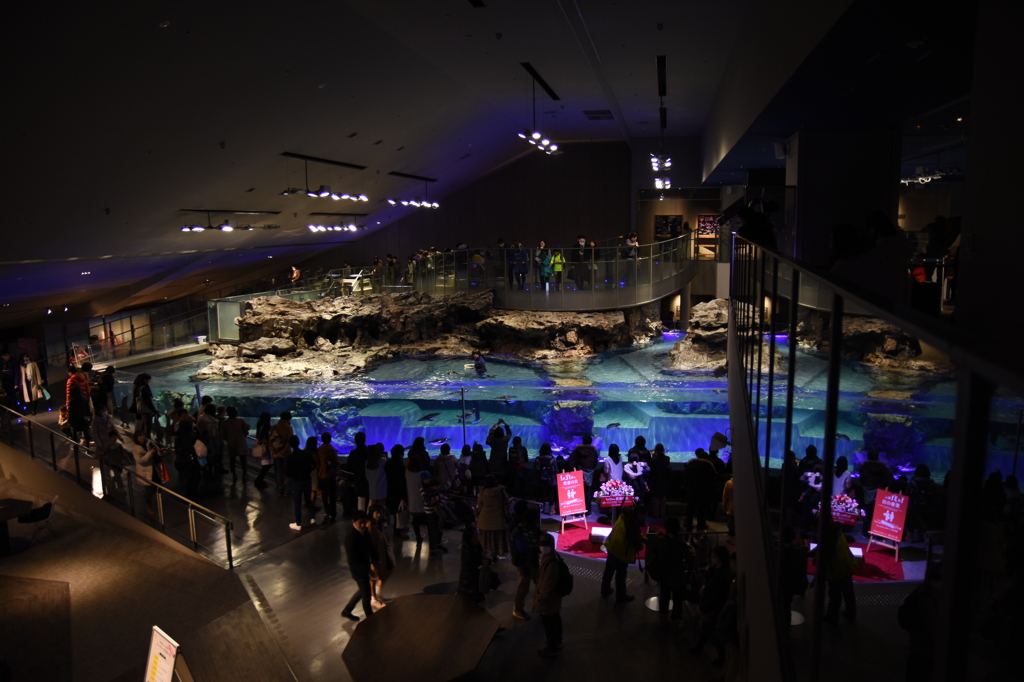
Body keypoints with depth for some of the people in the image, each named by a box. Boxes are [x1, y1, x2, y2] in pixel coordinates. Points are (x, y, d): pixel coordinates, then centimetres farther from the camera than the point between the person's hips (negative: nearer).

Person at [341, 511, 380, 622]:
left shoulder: (364, 531, -4)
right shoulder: (350, 536, -28)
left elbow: (370, 547, 7)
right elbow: (352, 559, -28)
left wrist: (375, 562, -7)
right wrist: (369, 567, -29)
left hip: (365, 567, 8)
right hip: (358, 569, -8)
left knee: (362, 591, 25)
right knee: (366, 594, 9)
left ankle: (346, 611, 42)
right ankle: (370, 617, 31)